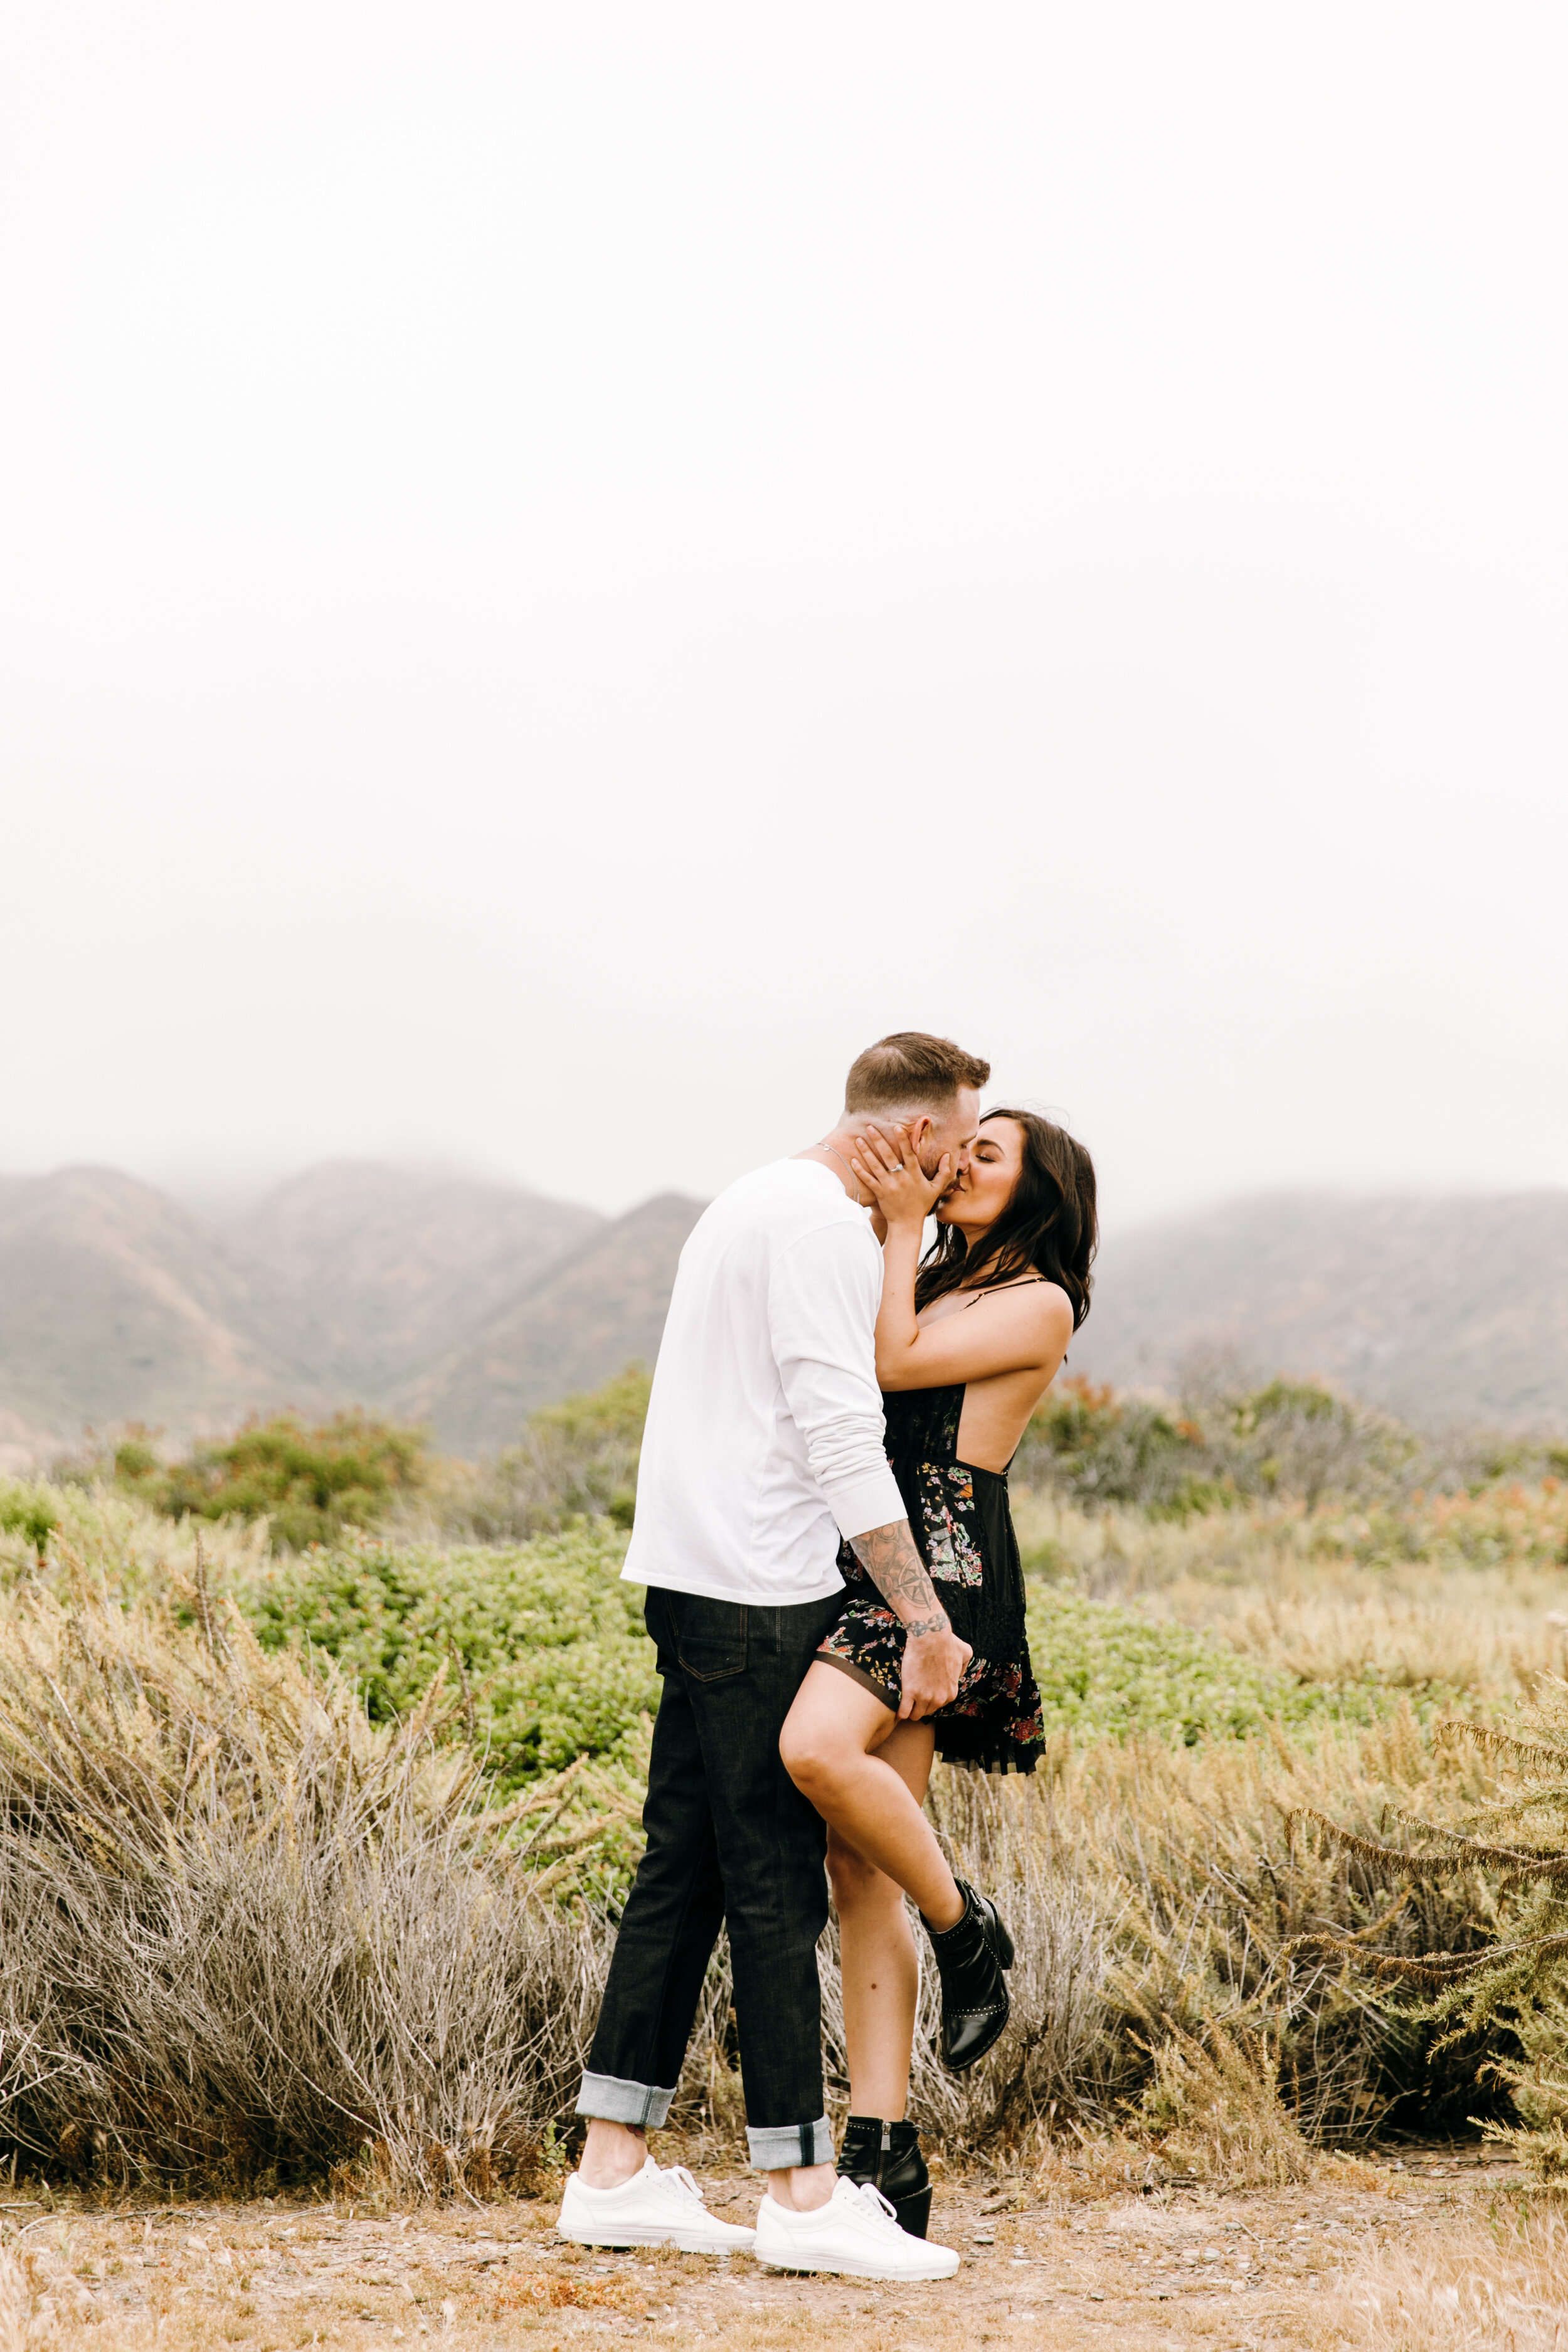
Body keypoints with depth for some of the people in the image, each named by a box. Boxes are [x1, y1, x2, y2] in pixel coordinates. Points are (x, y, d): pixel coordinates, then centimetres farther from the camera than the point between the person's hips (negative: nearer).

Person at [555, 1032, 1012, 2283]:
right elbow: (843, 1439, -19)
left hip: (704, 1582, 10)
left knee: (686, 1870, 10)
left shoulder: (756, 1200, 21)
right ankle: (803, 2191, -5)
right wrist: (927, 1618, -17)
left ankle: (614, 2167, 12)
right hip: (758, 1589, -10)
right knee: (777, 1880, -7)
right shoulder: (822, 1226, -13)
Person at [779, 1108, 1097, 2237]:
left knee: (817, 1747, -34)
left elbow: (894, 1363, -7)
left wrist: (902, 1222, -2)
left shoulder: (1038, 1302, 2)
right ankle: (884, 2154, 1)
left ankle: (969, 1933, -10)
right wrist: (885, 1215, 16)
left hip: (940, 1563, -8)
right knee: (860, 1875, 1)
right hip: (866, 1564, 8)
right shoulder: (935, 1284, 26)